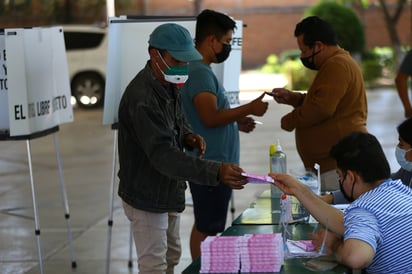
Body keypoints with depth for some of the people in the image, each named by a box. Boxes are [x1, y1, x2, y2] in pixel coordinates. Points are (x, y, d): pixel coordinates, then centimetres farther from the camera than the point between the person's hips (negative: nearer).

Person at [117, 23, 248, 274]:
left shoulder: (169, 85, 0)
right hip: (147, 198, -9)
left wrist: (188, 137, -7)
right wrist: (216, 172, -48)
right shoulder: (141, 98, -30)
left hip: (169, 192, 9)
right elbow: (163, 155, -38)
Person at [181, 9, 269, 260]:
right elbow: (211, 117, -25)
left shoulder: (201, 70, 15)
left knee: (204, 227, 16)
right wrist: (248, 109, -15)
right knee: (207, 230, -5)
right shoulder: (200, 72, -17)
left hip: (212, 164, 11)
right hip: (211, 165, -11)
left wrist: (237, 121, 14)